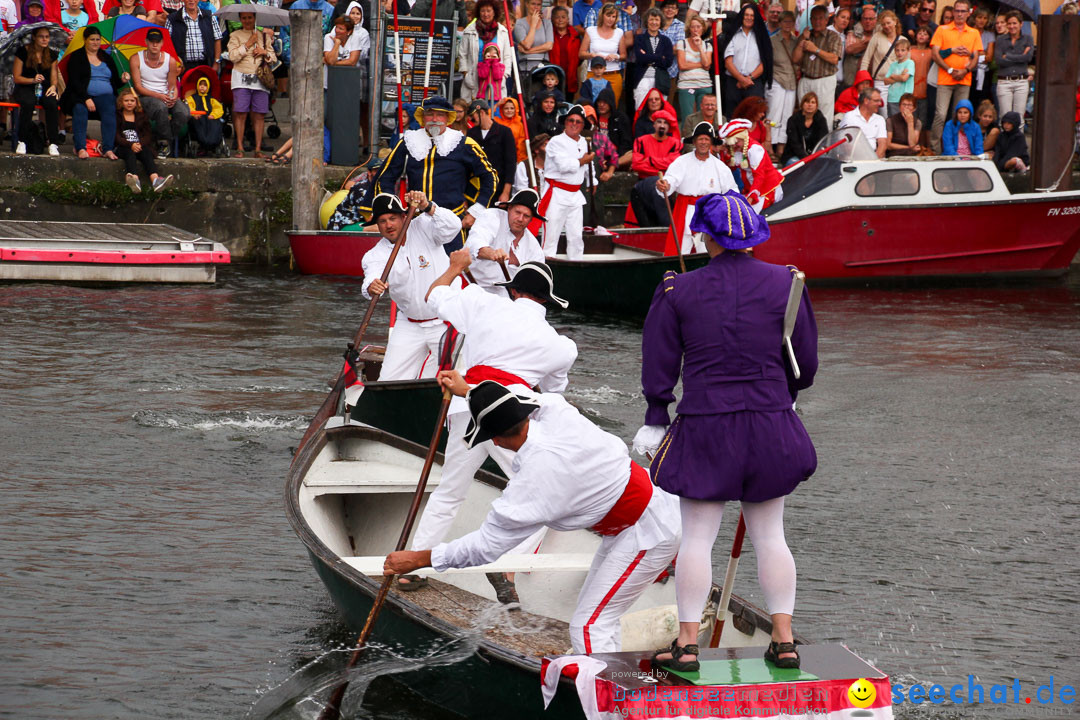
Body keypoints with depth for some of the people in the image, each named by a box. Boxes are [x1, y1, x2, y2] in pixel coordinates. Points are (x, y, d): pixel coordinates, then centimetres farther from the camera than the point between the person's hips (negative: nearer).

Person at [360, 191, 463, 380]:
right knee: (389, 382, 0)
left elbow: (452, 227, -24)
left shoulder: (422, 228, -6)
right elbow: (372, 277, -23)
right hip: (410, 327, 3)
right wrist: (371, 288, -48)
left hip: (447, 323, -3)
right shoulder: (375, 255, -3)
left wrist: (427, 207, -39)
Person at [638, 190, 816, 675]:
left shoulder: (679, 291, -5)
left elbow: (659, 367, 2)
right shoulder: (784, 284, -2)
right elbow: (806, 363, 5)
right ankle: (784, 639, 11)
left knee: (696, 537, 4)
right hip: (770, 425, 2)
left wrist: (655, 420, 14)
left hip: (703, 425, -1)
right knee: (769, 535, 11)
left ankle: (687, 642, 3)